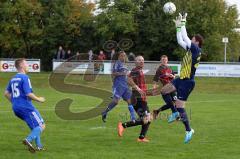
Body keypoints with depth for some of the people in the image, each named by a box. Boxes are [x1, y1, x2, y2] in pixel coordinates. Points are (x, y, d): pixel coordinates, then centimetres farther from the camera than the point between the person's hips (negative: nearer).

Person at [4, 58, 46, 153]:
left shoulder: (13, 79, 14)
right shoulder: (24, 78, -12)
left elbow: (6, 93, 16)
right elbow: (28, 94, -19)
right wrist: (39, 99, -5)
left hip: (16, 108, 9)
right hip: (26, 107, -9)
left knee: (35, 126, 20)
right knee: (41, 126, -6)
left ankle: (39, 146, 15)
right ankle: (28, 140, -26)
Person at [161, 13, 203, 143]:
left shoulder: (196, 50, -16)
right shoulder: (191, 49, 9)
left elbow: (185, 38, -16)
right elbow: (180, 41, 18)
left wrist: (183, 23, -7)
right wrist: (178, 26, 15)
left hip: (187, 82, -10)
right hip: (181, 79, 10)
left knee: (179, 106, -10)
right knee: (164, 91, 15)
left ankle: (188, 131, -2)